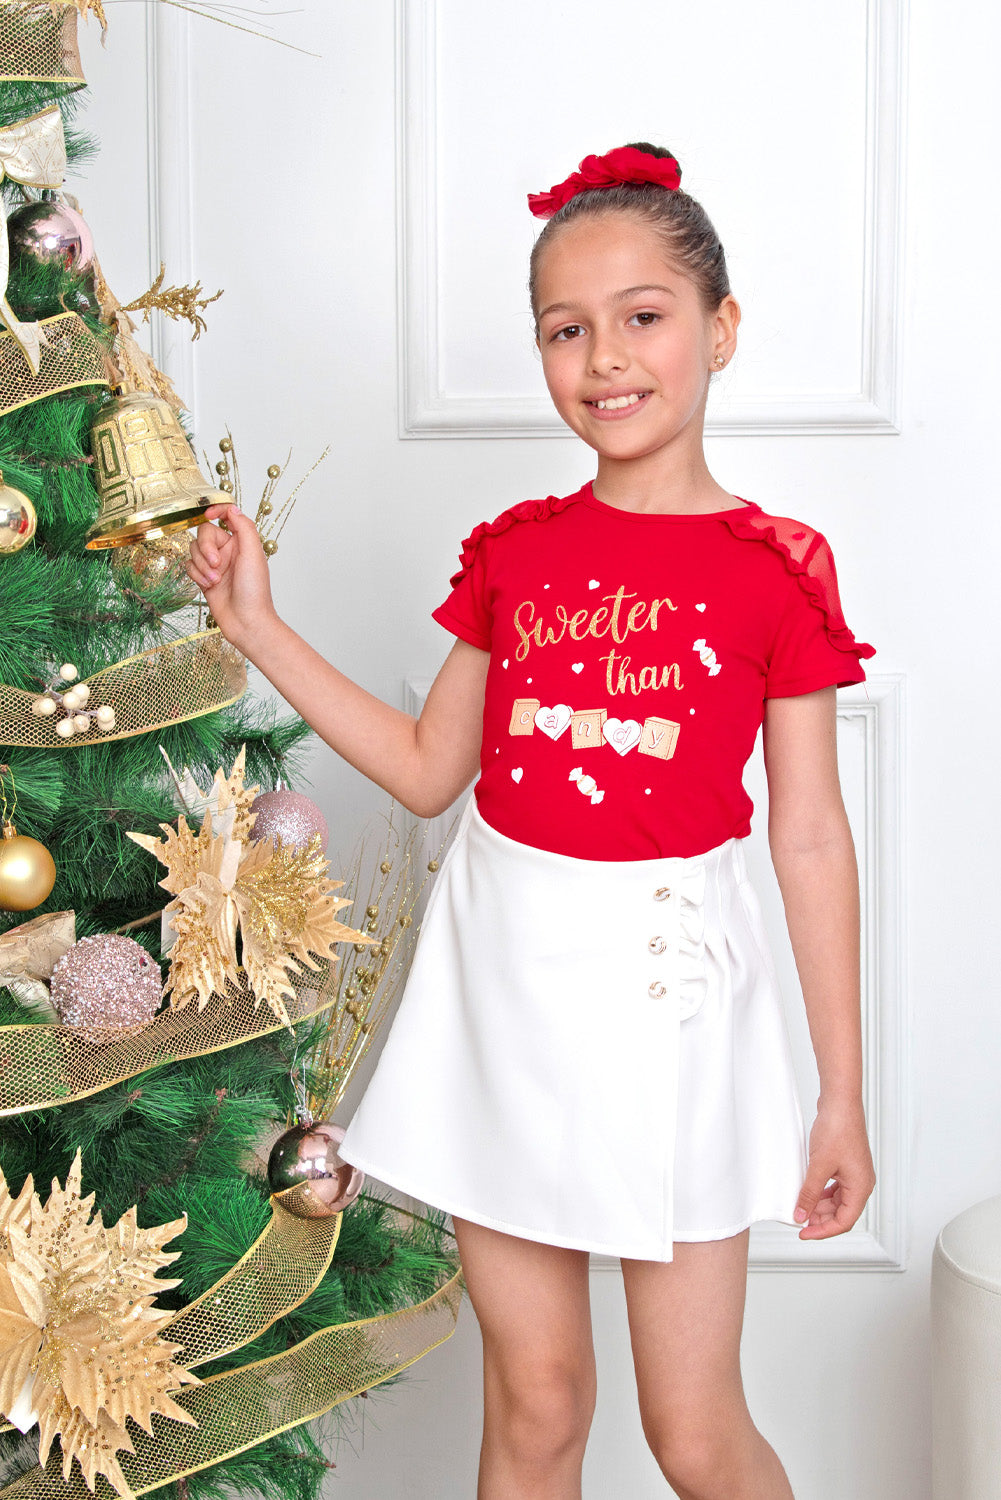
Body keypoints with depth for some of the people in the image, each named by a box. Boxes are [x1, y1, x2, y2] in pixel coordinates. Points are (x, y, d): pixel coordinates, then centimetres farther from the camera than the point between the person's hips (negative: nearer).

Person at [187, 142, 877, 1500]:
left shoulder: (773, 568, -6)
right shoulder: (515, 550, 5)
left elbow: (809, 838, -3)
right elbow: (427, 770, 11)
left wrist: (841, 1091, -1)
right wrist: (256, 624, 8)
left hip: (663, 978, -3)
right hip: (503, 975, 3)